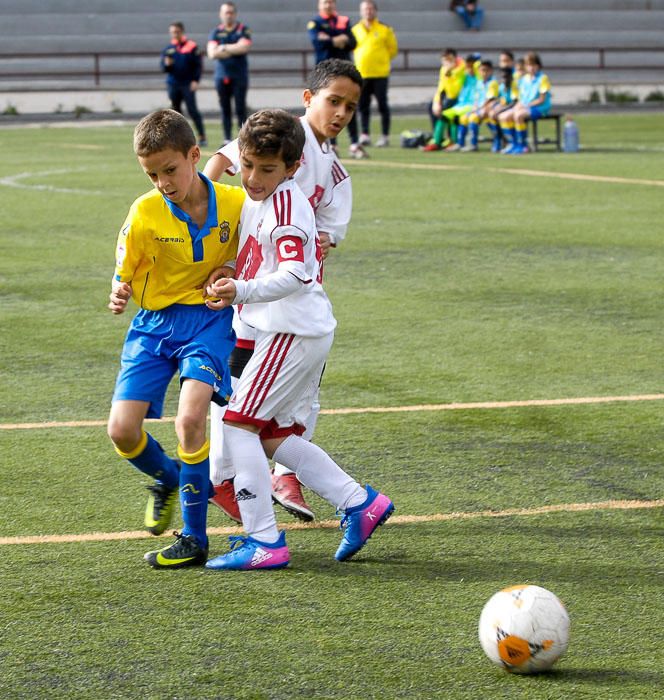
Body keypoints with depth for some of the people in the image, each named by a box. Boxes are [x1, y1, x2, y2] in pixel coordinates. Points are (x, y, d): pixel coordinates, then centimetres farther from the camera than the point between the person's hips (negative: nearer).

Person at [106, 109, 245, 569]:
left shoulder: (236, 203, -9)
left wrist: (233, 271, -11)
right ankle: (168, 479, 28)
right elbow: (124, 274, 0)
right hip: (154, 323, 2)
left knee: (190, 418, -24)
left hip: (210, 319, -2)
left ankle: (194, 539, -11)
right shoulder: (144, 213, -10)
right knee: (122, 430, -9)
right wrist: (119, 295, -23)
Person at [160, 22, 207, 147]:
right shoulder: (168, 49, 9)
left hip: (188, 84, -4)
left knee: (192, 110, -10)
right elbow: (163, 68, 10)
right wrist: (167, 65, -13)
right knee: (175, 110, 6)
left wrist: (195, 80, -11)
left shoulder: (192, 47, -2)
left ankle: (202, 137, -9)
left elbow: (198, 65, -1)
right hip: (173, 84, 4)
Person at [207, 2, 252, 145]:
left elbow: (244, 48, -13)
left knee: (240, 108, -6)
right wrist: (234, 50, -8)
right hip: (222, 74, 2)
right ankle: (227, 139, 9)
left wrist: (224, 48, -6)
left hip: (239, 75, -2)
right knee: (225, 108, 5)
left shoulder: (243, 30, 3)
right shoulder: (216, 33, 7)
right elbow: (212, 54, -6)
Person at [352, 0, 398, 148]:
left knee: (382, 105, -1)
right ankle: (365, 135, 9)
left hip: (380, 73, -3)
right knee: (363, 106, 4)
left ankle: (385, 136, 3)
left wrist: (382, 60, 2)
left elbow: (393, 48, 5)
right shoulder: (355, 30, 8)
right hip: (361, 73, 3)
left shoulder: (385, 29, -1)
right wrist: (361, 60, 9)